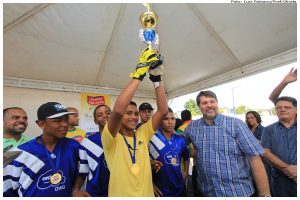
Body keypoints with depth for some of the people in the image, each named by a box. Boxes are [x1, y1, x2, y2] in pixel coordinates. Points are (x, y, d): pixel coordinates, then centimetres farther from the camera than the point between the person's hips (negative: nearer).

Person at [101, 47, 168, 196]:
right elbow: (118, 110, -36)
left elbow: (163, 110, -13)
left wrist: (157, 78, -20)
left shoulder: (142, 134, -5)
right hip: (121, 195, -4)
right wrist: (138, 74, -33)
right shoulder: (110, 139, -16)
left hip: (148, 194, 4)